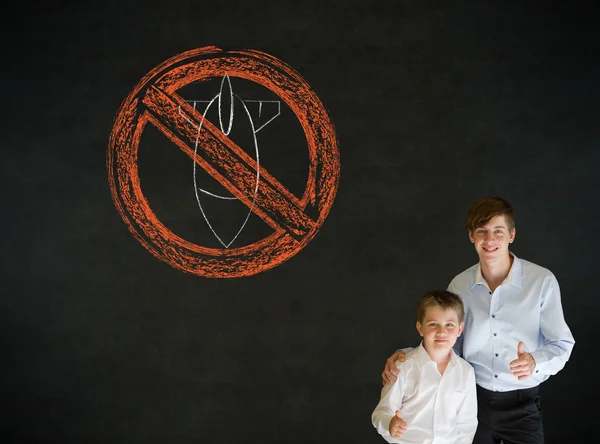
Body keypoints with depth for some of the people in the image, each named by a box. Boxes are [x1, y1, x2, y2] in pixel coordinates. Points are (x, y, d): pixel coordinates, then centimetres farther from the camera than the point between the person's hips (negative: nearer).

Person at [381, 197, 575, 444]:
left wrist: (535, 362, -28)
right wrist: (405, 356, -12)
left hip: (522, 404, -2)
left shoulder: (542, 281, -12)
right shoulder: (459, 286, -3)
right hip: (473, 399, 3)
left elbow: (561, 344, -7)